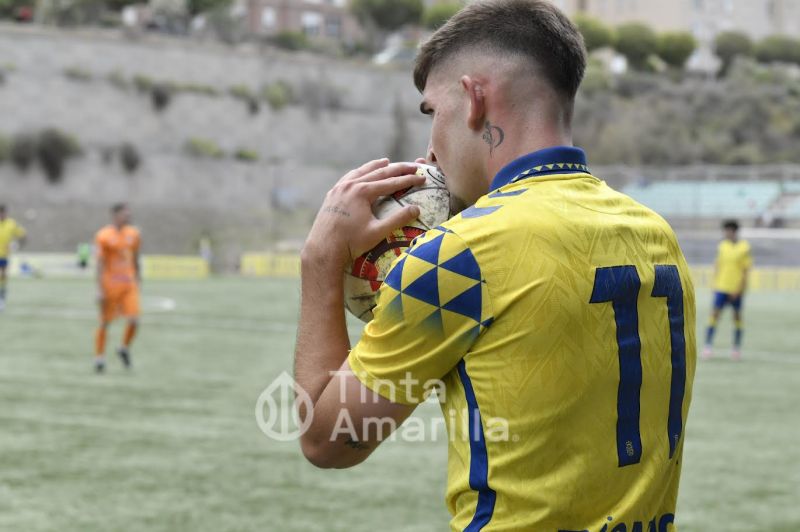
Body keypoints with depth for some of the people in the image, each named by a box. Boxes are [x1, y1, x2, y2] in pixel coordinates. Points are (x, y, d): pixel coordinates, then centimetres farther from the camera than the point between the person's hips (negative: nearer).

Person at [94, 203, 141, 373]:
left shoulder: (133, 234, 7)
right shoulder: (103, 236, -10)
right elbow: (100, 264, -10)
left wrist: (138, 281, 18)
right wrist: (100, 290, -13)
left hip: (129, 285, 4)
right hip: (110, 285, -4)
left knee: (134, 320, -8)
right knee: (105, 322, 4)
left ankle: (124, 349, 17)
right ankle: (99, 358, 17)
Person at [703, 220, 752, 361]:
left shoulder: (745, 247, -3)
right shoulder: (722, 246, 7)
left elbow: (746, 270, -5)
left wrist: (740, 289, -11)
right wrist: (715, 284, 7)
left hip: (737, 289, -2)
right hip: (721, 287, 2)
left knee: (737, 316, 7)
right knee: (715, 313, -7)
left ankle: (737, 348, 16)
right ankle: (708, 345, -8)